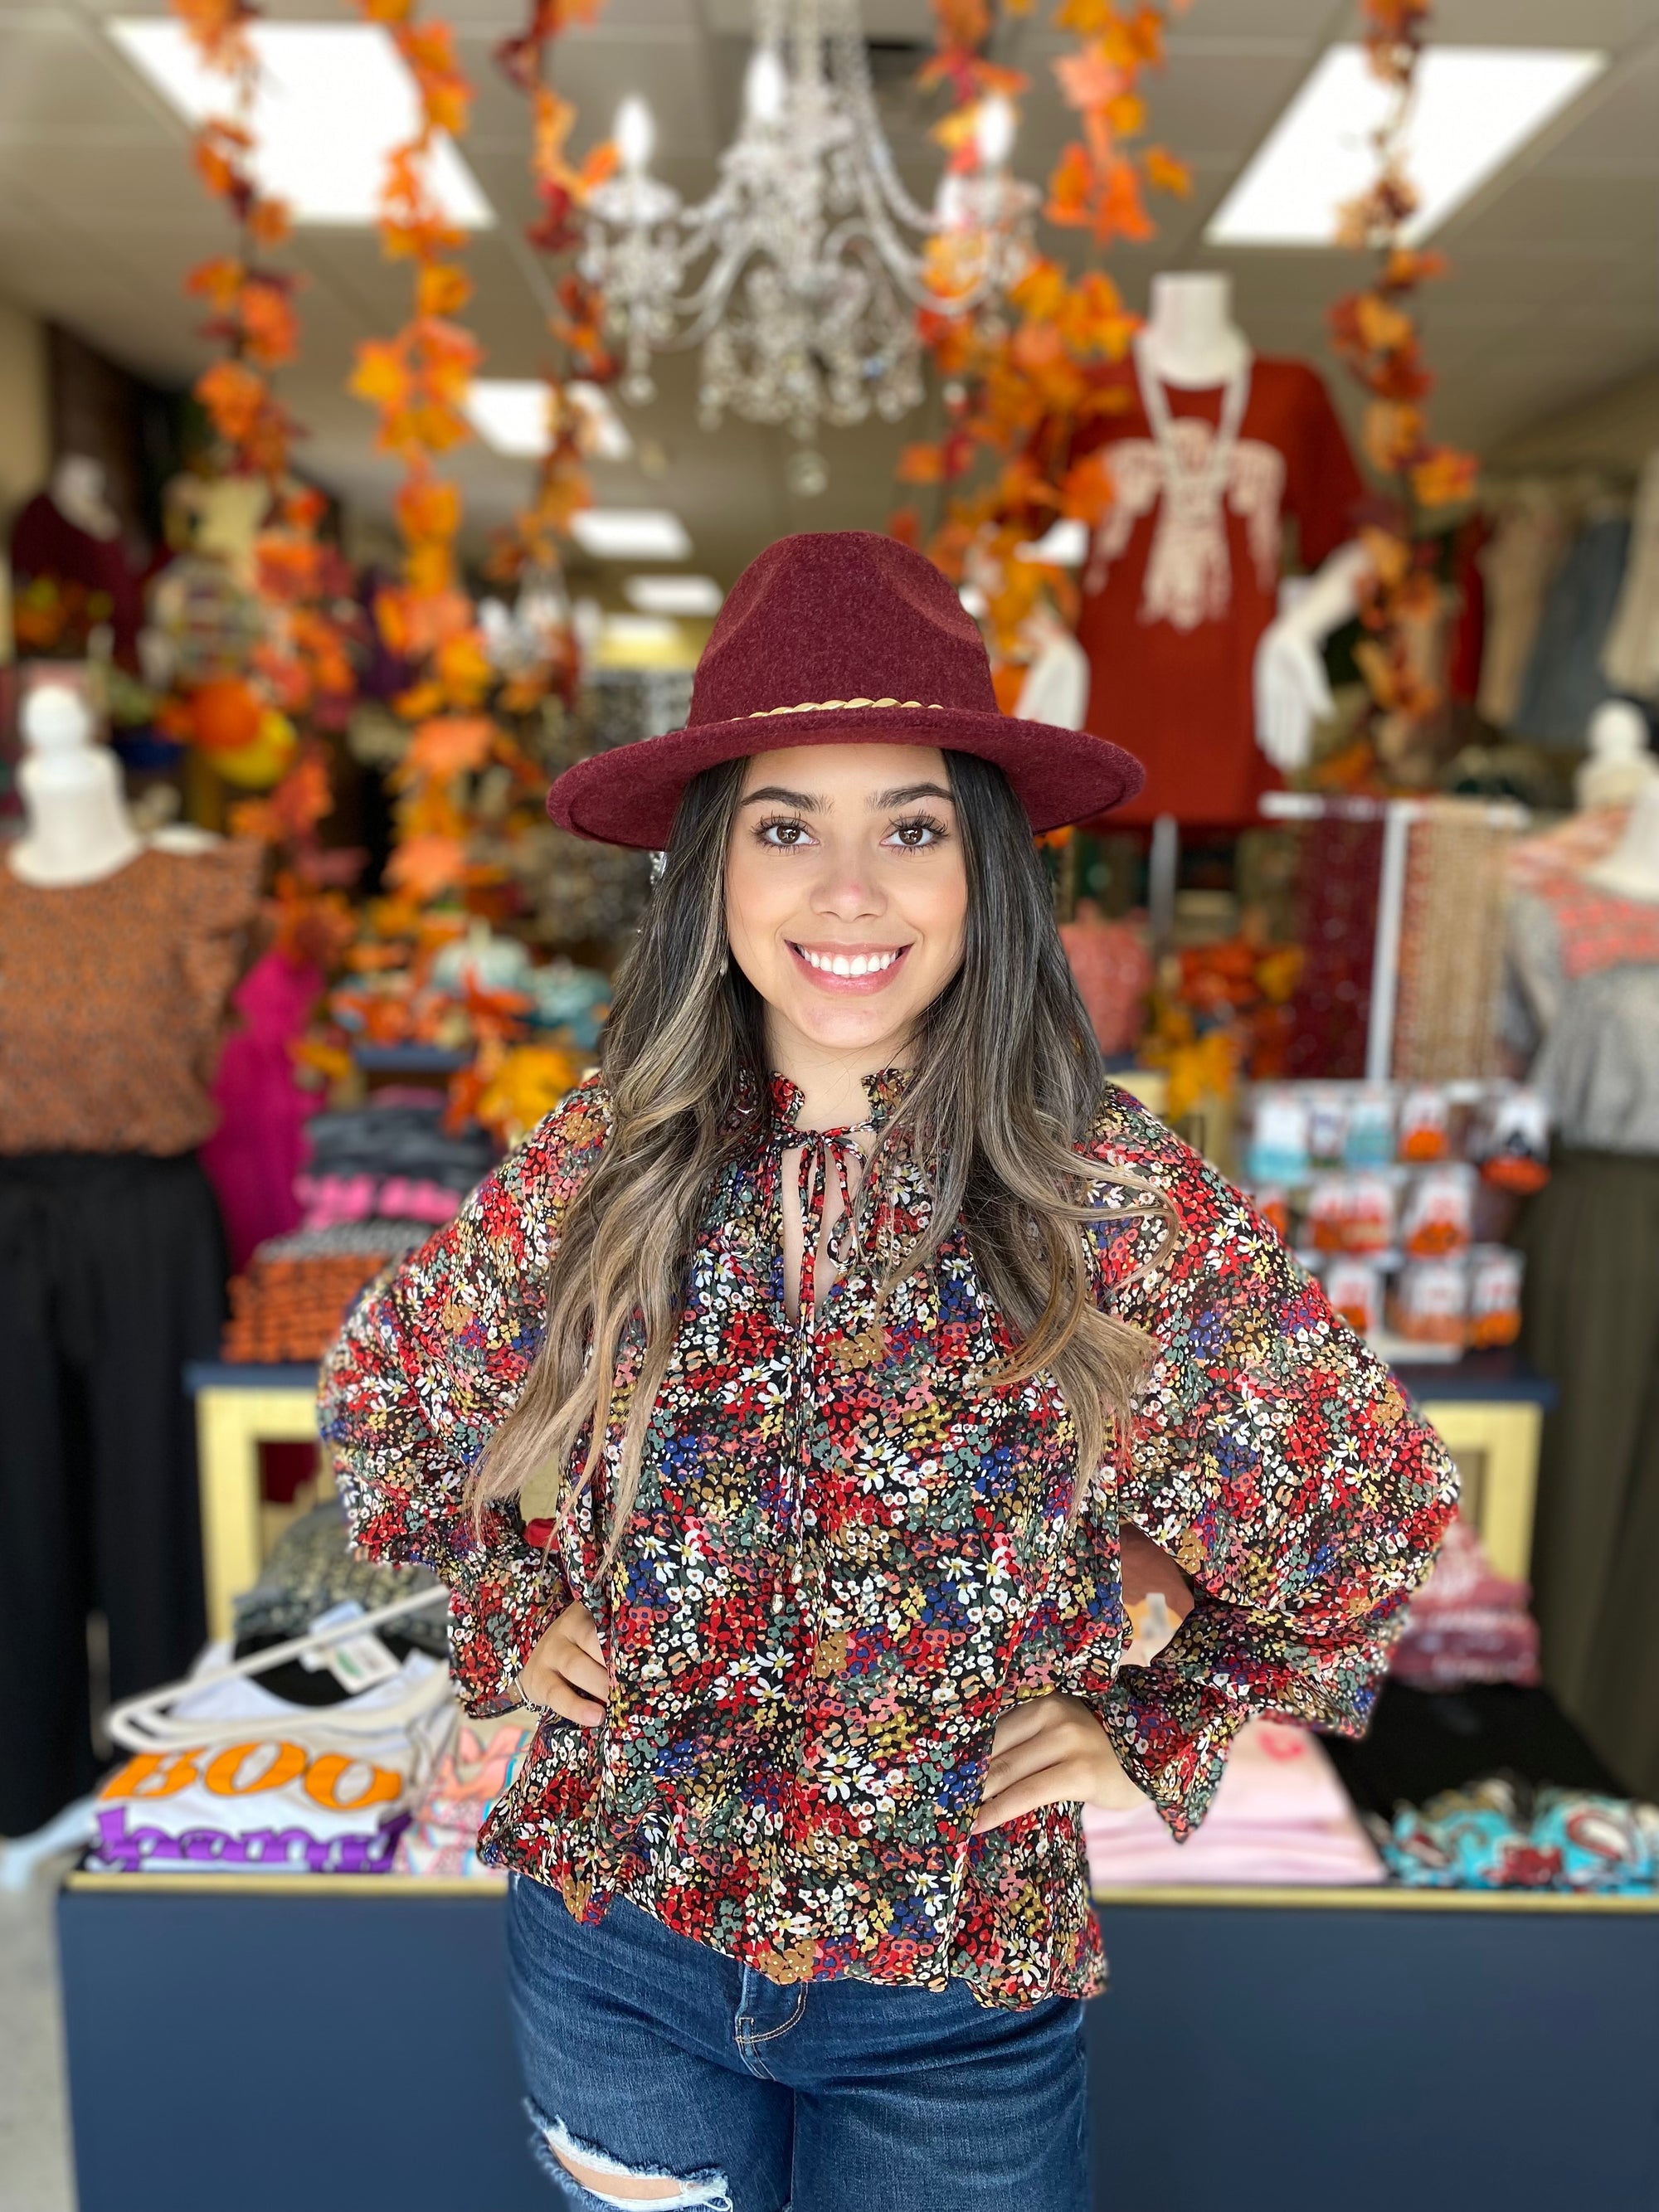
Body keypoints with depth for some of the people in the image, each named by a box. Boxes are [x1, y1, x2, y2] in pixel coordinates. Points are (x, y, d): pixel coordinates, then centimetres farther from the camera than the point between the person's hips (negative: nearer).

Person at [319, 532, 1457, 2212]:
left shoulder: (1123, 1212, -17)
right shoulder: (595, 1174, -11)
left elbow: (1371, 1512, -3)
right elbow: (381, 1398, 7)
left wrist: (1160, 1736, -6)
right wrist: (502, 1620, -2)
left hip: (956, 2005, -1)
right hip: (612, 1941, 2)